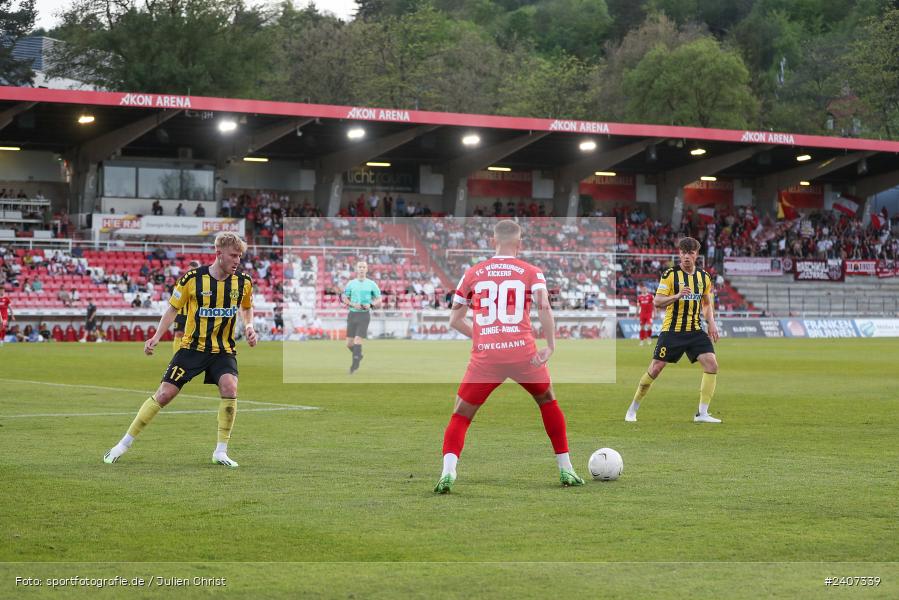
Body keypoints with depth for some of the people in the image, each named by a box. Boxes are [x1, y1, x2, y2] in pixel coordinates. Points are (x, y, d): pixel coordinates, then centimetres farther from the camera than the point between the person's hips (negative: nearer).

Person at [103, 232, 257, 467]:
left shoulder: (243, 282, -3)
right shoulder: (192, 279, -11)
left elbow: (246, 307, 19)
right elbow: (173, 309, 1)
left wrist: (249, 326, -1)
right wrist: (156, 337, -10)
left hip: (224, 350, 2)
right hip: (192, 347, -1)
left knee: (229, 387, -26)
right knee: (164, 394, -7)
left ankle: (221, 452, -13)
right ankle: (124, 444, 9)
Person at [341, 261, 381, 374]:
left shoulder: (371, 284, 4)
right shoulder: (351, 284, 8)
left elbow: (379, 301, 8)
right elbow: (344, 298, 6)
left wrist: (371, 305, -13)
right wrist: (353, 305, -12)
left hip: (364, 314, -3)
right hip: (352, 314, 3)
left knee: (357, 340, -16)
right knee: (349, 343, 2)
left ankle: (354, 365, -9)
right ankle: (358, 356, 32)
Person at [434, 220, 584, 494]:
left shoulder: (473, 273, 13)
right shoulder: (531, 272, 8)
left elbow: (455, 320, 18)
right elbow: (544, 306, -11)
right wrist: (551, 346, -10)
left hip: (484, 357, 0)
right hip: (523, 353, 0)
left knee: (460, 416, 11)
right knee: (548, 401, 26)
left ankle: (448, 472, -15)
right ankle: (566, 471, 26)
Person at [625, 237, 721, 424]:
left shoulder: (704, 277, 9)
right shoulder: (670, 274, -5)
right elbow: (657, 302, -10)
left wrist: (711, 322, 8)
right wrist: (676, 296, -26)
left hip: (695, 331, 4)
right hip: (672, 330, -4)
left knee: (711, 364, -14)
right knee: (656, 368, -3)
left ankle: (702, 413, -10)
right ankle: (633, 409, 16)